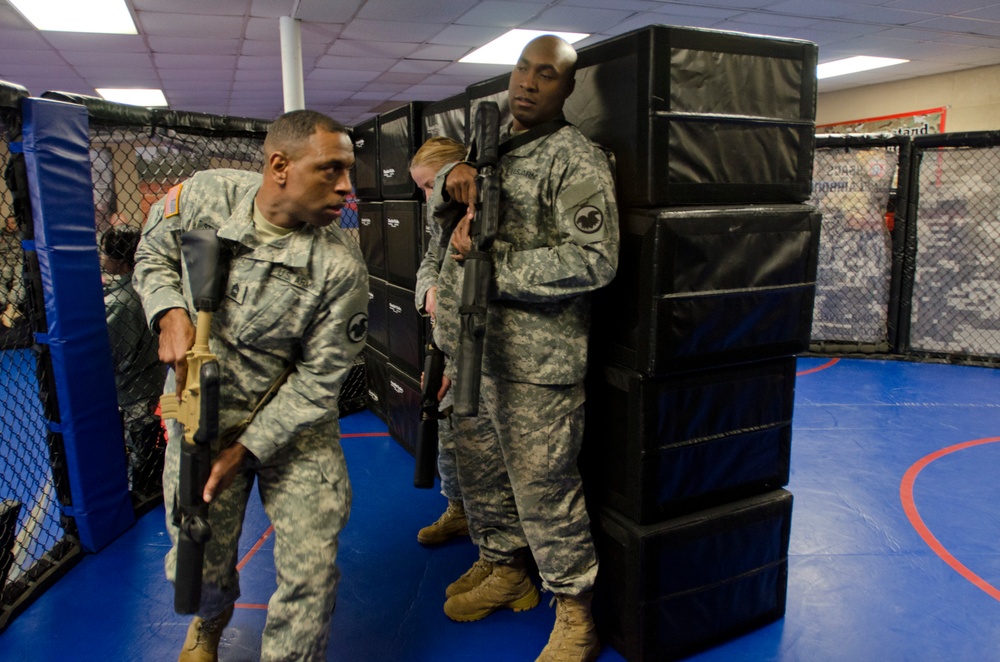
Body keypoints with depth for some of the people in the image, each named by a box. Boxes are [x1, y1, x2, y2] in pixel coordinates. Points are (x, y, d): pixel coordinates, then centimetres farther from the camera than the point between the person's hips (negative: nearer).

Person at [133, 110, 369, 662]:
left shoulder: (341, 266, -22)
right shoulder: (202, 196, -13)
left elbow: (318, 378, -15)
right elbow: (153, 256, 7)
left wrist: (245, 450, -14)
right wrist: (170, 314, -14)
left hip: (292, 421, -2)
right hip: (201, 410, 2)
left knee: (310, 573, -3)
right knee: (200, 563, 14)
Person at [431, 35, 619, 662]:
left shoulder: (577, 159, -10)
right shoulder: (491, 143, 15)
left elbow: (594, 259, -20)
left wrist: (493, 267, -19)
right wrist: (454, 177, -1)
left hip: (537, 360, -8)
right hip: (472, 346, 8)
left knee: (542, 485, 1)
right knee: (480, 467, 20)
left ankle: (576, 604, 23)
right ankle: (505, 566, 43)